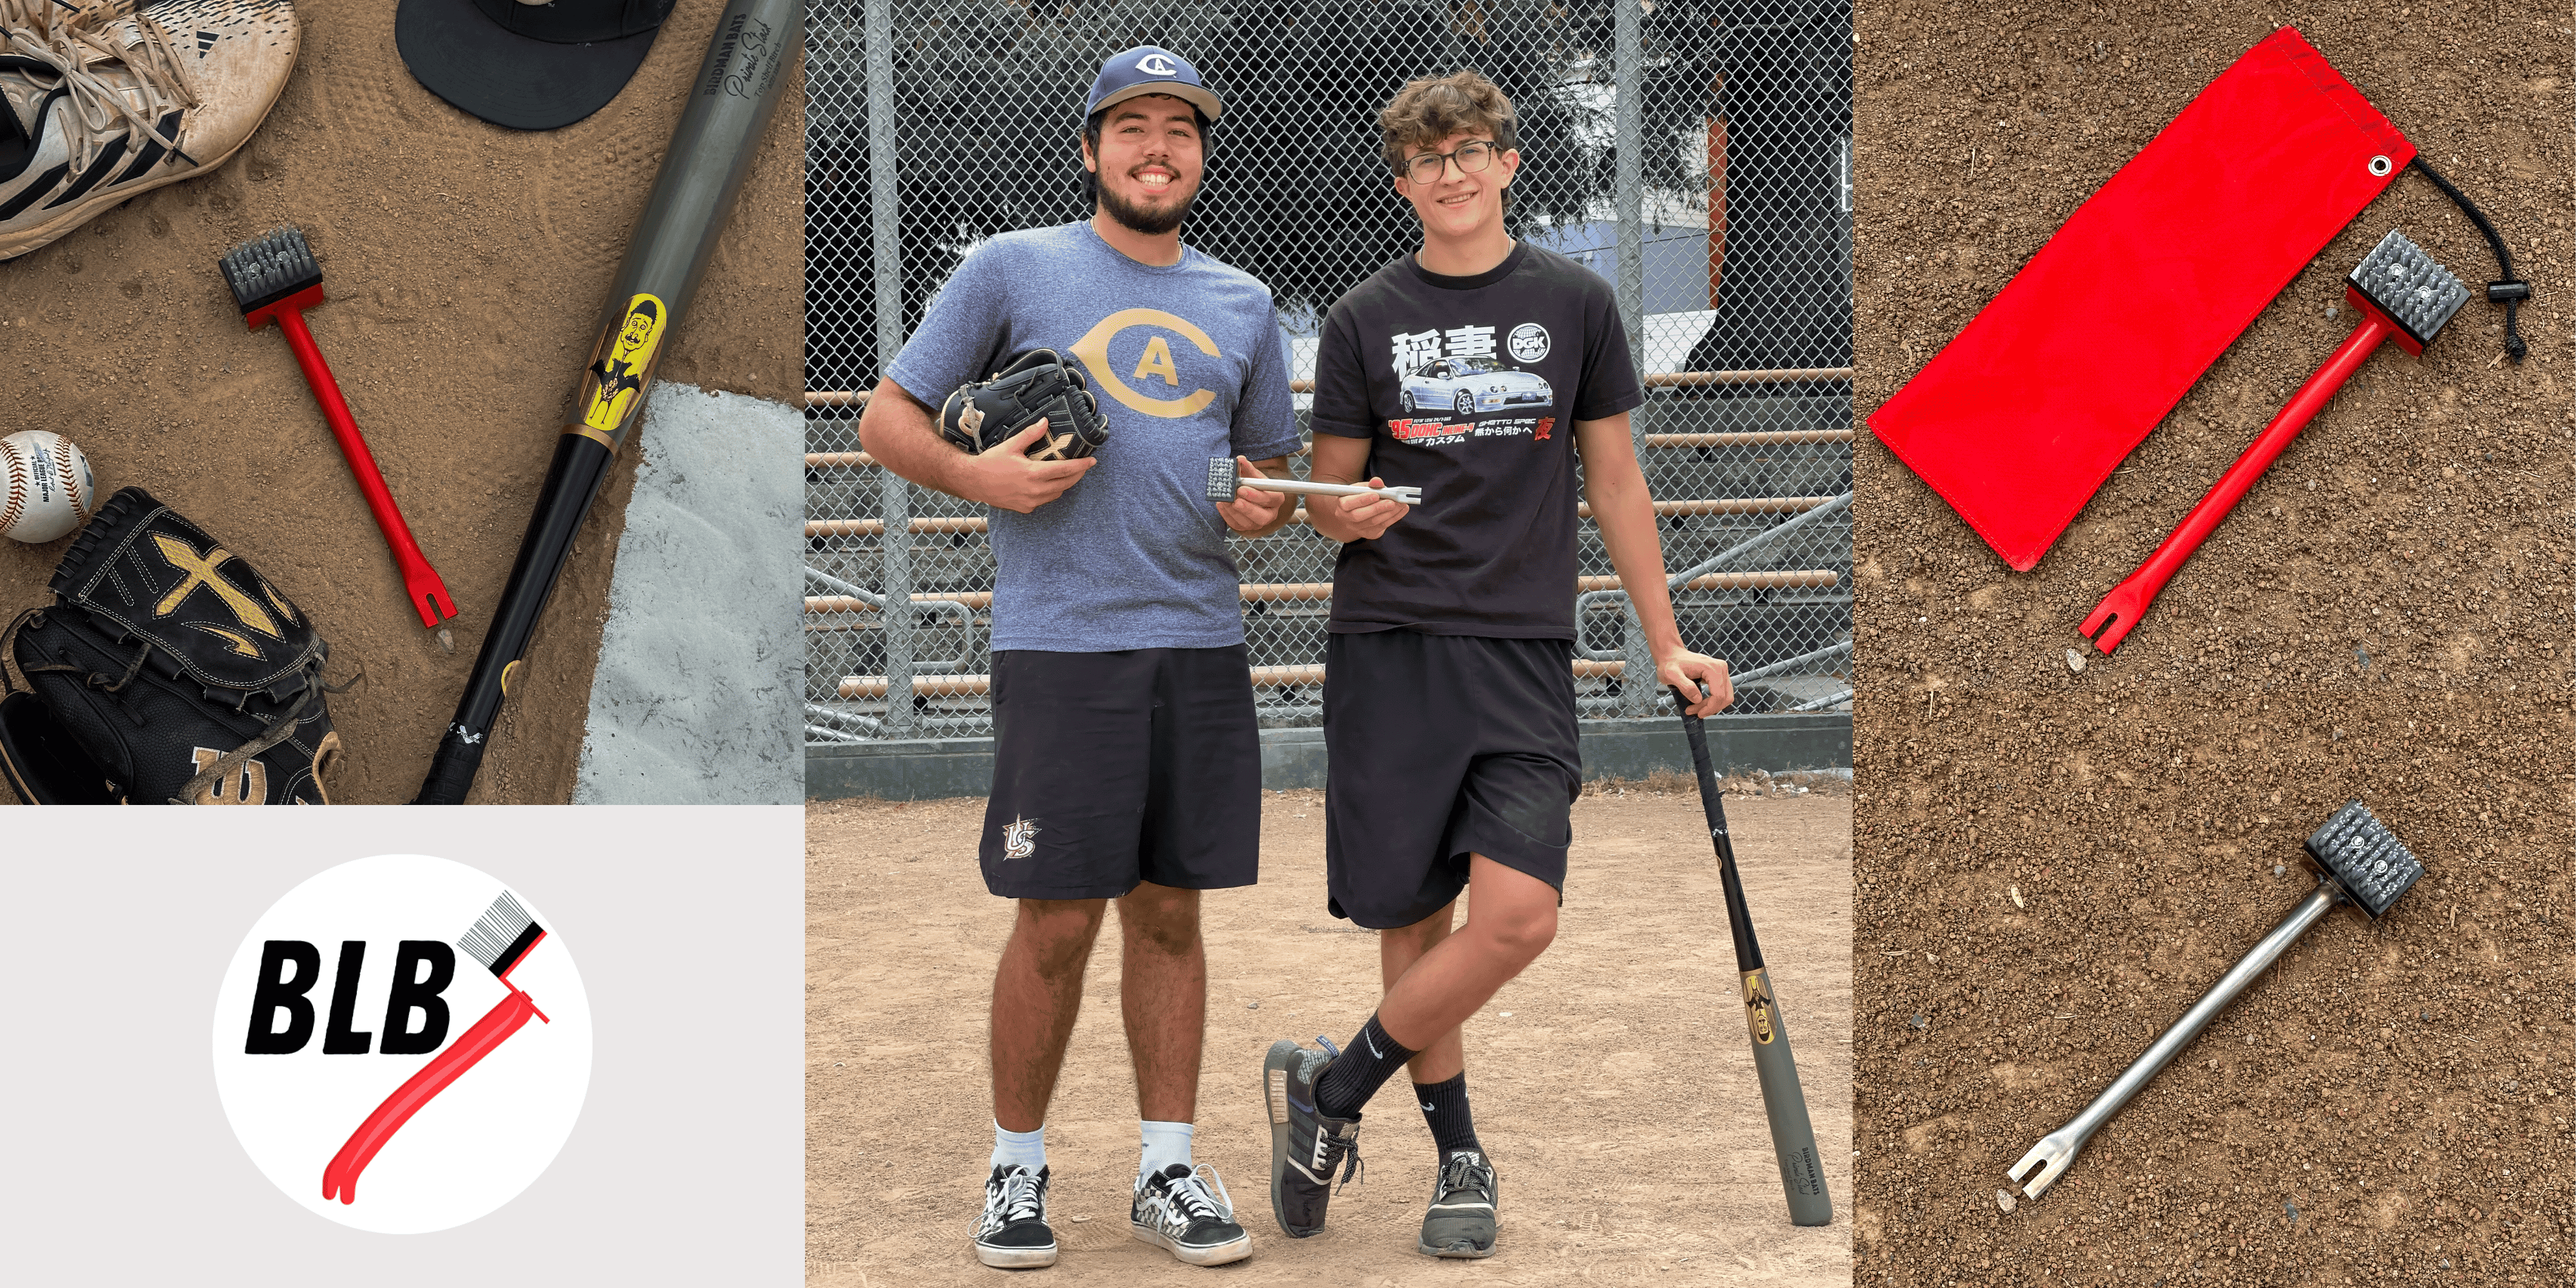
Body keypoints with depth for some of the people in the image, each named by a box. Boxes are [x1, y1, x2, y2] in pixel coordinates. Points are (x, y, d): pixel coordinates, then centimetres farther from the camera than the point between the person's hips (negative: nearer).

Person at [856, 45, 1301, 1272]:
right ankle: (1016, 1170, 12)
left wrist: (1266, 507, 1)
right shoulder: (1012, 270, 4)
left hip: (1202, 643, 4)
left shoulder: (1242, 305, 17)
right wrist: (977, 475, -14)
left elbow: (1270, 467, 24)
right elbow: (887, 419, 4)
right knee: (1058, 920, -4)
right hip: (1059, 645, -4)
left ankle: (1168, 1170, 16)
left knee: (1170, 910, 8)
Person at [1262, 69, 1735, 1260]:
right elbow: (1327, 495, 11)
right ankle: (1458, 1153, 19)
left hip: (1523, 649, 0)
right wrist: (1347, 518, -14)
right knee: (1413, 916, 1)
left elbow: (1614, 480, 13)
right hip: (1389, 644, 0)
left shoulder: (1572, 304, 8)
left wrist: (1667, 647, 11)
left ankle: (1329, 1091, 1)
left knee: (1518, 913, -15)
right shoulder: (1365, 320, 6)